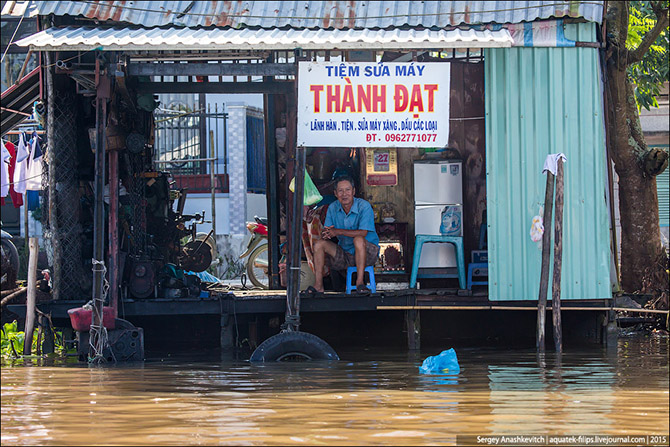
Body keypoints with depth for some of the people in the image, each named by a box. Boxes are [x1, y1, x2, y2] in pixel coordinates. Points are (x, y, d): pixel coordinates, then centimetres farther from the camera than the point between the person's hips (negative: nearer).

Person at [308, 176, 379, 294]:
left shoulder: (364, 206, -15)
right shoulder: (333, 208, 2)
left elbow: (363, 233, -26)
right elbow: (325, 233, -1)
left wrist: (338, 231, -29)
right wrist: (326, 234, -27)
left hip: (367, 253, -5)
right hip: (345, 255, 5)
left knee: (358, 239, -36)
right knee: (319, 243, -11)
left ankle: (360, 282, -33)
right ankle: (318, 285, -13)